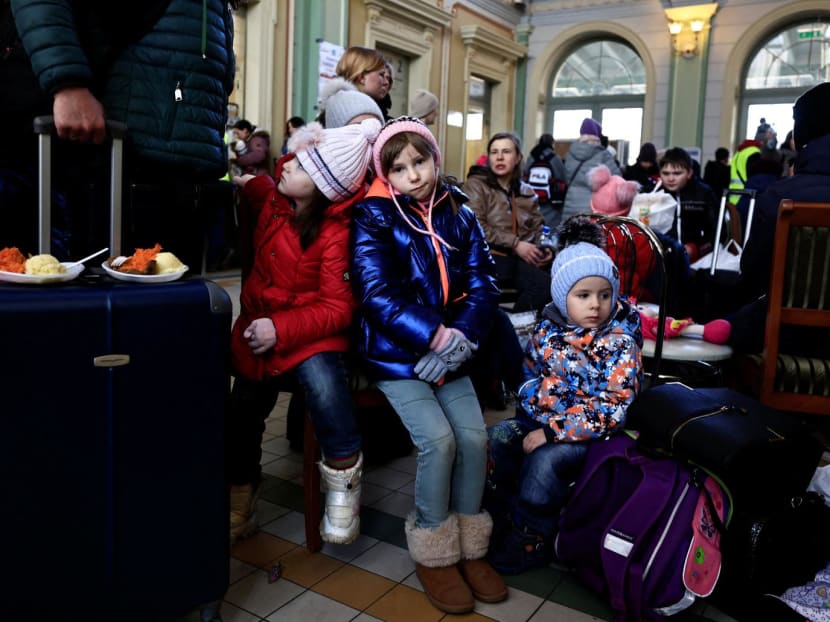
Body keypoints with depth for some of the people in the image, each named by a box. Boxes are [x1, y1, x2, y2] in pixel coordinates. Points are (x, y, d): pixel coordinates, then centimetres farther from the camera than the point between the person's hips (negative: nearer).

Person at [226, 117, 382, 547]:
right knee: (240, 419, 8)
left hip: (309, 336, -6)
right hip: (256, 329, 6)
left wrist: (282, 329, -30)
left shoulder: (334, 234, -20)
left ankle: (343, 481, -13)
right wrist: (246, 182, 7)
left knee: (321, 381, -36)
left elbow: (338, 308, -22)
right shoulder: (272, 198, 0)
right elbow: (254, 187, 28)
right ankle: (240, 492, 36)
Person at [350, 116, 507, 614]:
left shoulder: (459, 214, 7)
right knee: (439, 439, -19)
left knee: (475, 437, -12)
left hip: (448, 354, 4)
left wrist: (459, 339, -16)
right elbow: (377, 294, -16)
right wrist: (436, 336, -23)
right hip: (394, 354, -4)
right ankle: (434, 554, 4)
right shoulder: (373, 217, -6)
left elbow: (483, 284, 1)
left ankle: (470, 547, 10)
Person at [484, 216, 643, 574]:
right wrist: (532, 404, -7)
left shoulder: (620, 343, -15)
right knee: (492, 441, -13)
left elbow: (612, 409, -20)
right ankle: (501, 517, 8)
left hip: (591, 432, -6)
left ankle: (530, 541, -3)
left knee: (544, 462, -29)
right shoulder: (548, 328, 1)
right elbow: (529, 372, 16)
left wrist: (552, 432, -23)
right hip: (542, 419, 6)